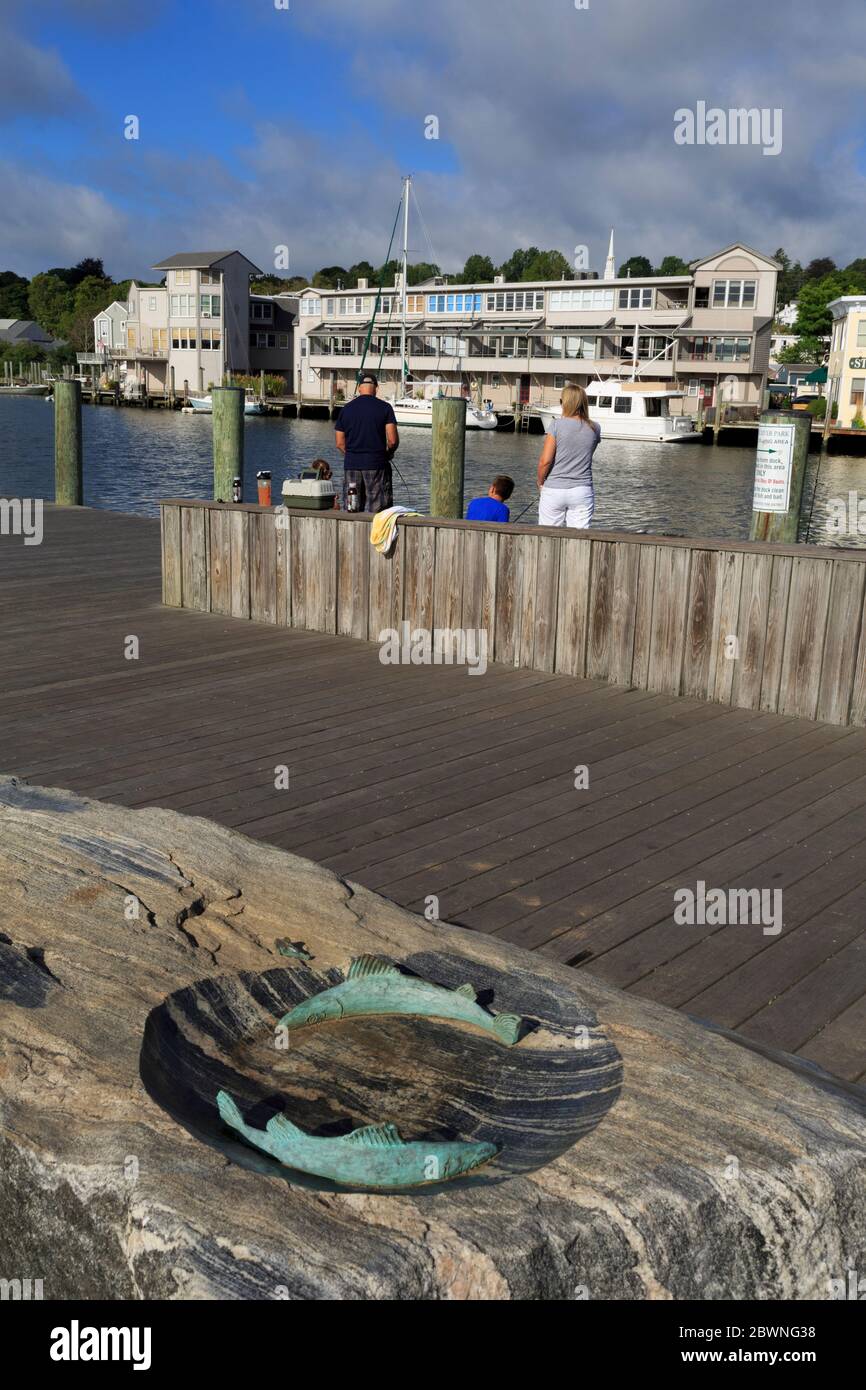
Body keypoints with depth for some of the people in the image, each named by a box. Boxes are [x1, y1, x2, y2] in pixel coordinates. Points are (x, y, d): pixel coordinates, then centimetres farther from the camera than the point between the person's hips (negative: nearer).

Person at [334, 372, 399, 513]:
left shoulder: (346, 409, 6)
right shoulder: (385, 407, -3)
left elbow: (340, 443, 6)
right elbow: (393, 440, -9)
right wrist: (389, 453, 10)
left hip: (351, 465, 3)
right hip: (377, 465, -3)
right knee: (378, 511, 1)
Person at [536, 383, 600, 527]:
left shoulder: (557, 425, -8)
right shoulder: (595, 429, 2)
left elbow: (545, 461, -12)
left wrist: (540, 482, 6)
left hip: (554, 491, -2)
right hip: (582, 492, 2)